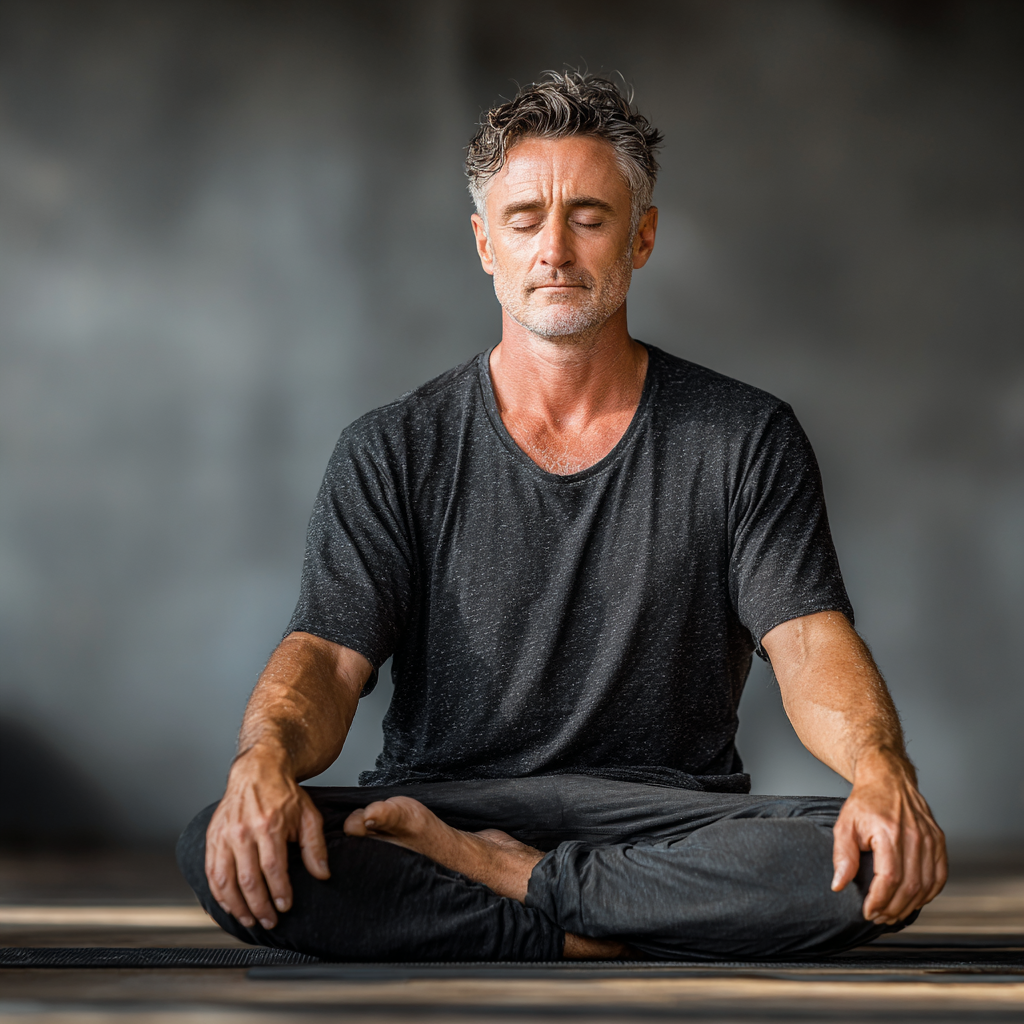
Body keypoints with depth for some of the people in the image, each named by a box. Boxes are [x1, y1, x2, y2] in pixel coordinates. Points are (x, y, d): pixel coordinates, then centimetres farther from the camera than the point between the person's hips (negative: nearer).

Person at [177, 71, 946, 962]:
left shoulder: (747, 441, 5)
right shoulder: (392, 453, 5)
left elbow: (813, 649, -6)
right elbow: (328, 659, -5)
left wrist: (881, 771, -30)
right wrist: (267, 757, -30)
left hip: (672, 813, 0)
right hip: (439, 802, 0)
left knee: (874, 864, -31)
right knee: (224, 852, -29)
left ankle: (500, 880, -19)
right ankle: (588, 936, -21)